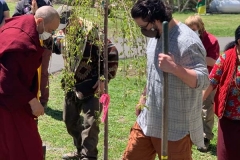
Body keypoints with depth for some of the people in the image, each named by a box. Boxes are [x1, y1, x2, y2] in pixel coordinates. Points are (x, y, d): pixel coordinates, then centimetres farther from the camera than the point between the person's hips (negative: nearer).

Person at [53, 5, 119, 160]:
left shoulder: (91, 32, -22)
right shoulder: (62, 35, -2)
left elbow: (112, 54, -17)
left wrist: (104, 79, -18)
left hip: (91, 85, -8)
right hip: (72, 85, 8)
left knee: (90, 122, -7)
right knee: (70, 119, 17)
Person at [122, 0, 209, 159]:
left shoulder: (187, 42, -22)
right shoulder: (156, 36, 7)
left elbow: (203, 80, -27)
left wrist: (174, 68, -41)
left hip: (175, 126, -9)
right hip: (149, 119, 9)